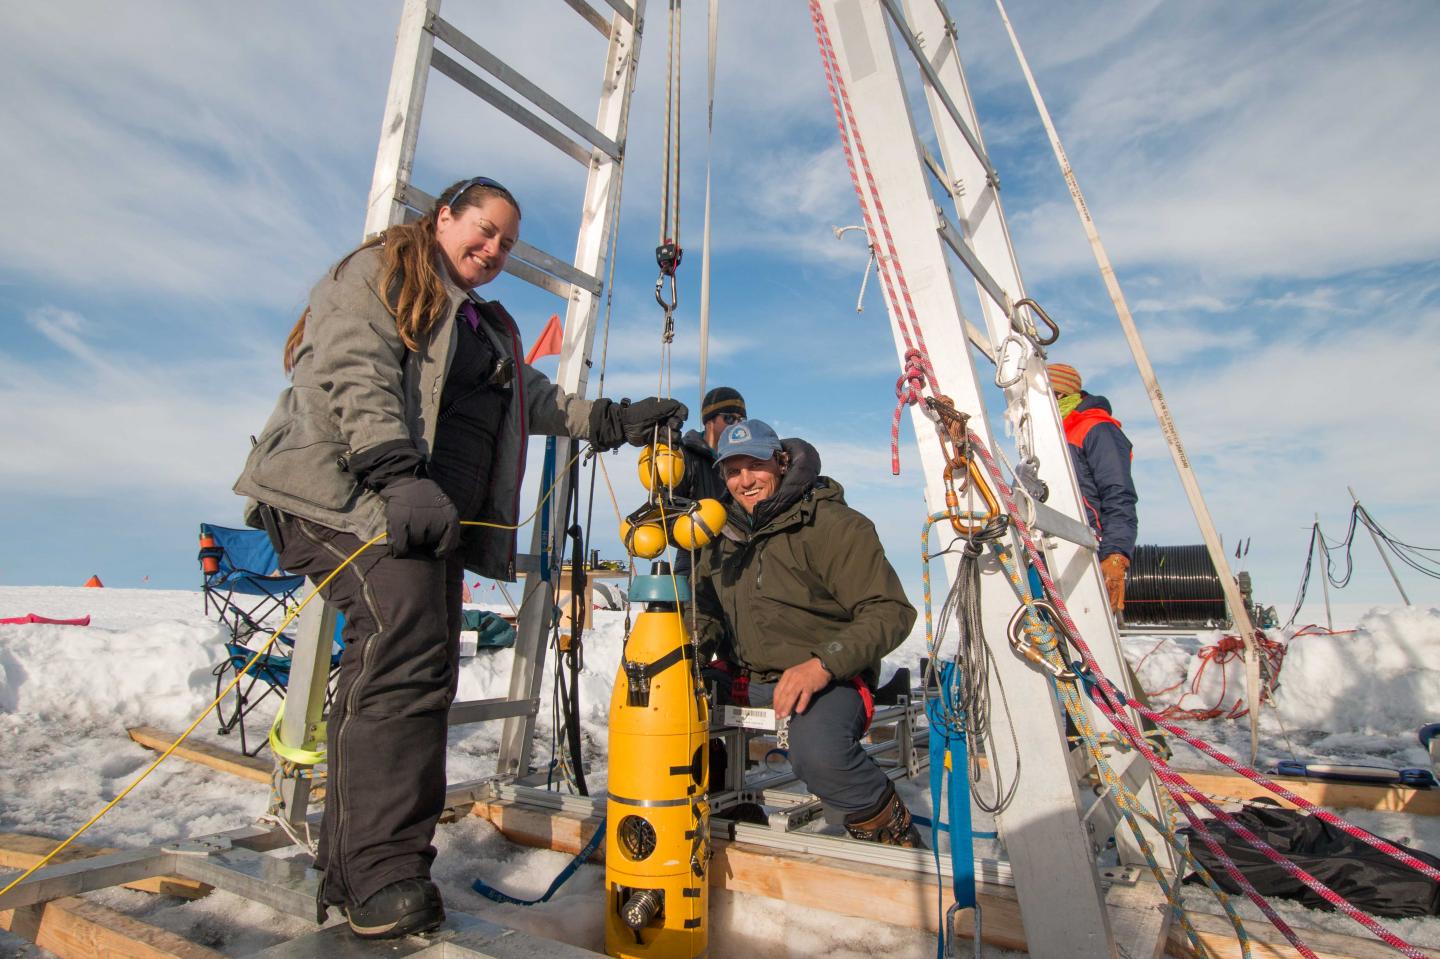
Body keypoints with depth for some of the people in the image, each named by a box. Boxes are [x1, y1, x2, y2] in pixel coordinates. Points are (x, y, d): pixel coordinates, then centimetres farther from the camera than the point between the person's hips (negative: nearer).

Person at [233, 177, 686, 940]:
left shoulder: (487, 328, 31)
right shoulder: (379, 272, 7)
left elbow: (532, 398, 26)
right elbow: (355, 374, -10)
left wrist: (614, 420, 16)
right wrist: (395, 474, -24)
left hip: (433, 515, 8)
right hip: (346, 491, -7)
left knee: (422, 668, 2)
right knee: (403, 641, -25)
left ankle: (352, 875, 13)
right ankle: (384, 877, -17)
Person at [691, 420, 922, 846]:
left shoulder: (831, 524, -11)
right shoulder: (725, 534, 9)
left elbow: (890, 611, -15)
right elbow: (705, 611, 19)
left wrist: (822, 665, -28)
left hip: (828, 680, -6)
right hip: (747, 682, 6)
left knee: (816, 752, -35)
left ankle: (894, 834, -3)